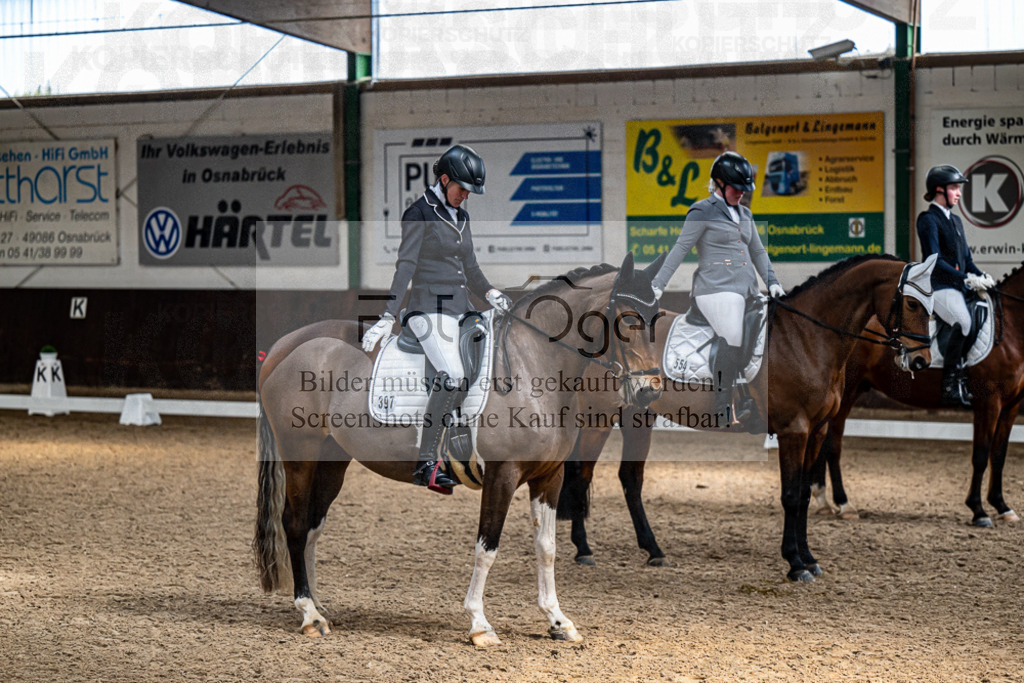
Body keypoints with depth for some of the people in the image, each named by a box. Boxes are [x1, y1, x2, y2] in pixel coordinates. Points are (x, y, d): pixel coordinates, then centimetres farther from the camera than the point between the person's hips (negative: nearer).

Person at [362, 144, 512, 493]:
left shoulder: (461, 218, 17)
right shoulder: (420, 214, -6)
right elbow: (405, 266, -12)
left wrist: (491, 293, 6)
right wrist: (388, 317, -19)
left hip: (459, 308, 8)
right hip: (428, 307, -8)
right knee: (451, 376, -26)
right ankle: (426, 464, -24)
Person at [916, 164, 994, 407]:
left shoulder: (955, 220, 23)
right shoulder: (928, 220, -3)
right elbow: (935, 260, -14)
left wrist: (982, 277, 4)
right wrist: (966, 279, -21)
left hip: (959, 287, 8)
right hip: (939, 286, -8)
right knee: (963, 323, -32)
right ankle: (950, 385, -28)